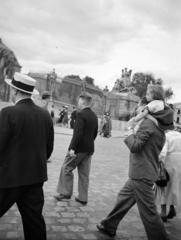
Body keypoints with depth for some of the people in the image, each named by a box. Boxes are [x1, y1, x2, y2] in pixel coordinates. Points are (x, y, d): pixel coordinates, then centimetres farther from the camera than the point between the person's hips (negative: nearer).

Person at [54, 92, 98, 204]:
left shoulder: (81, 114, -15)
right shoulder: (94, 116, 9)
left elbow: (78, 133, -23)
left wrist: (72, 148, -22)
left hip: (79, 148, -8)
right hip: (89, 149, 8)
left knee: (66, 169, 8)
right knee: (84, 174, 13)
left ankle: (65, 193, 15)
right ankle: (83, 198, 19)